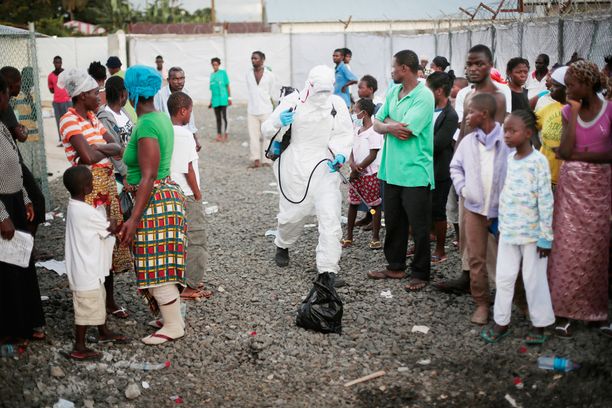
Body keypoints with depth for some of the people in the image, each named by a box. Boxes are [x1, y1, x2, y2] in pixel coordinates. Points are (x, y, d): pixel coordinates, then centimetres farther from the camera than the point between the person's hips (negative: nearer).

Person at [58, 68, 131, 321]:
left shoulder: (91, 117, 13)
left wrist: (98, 148, -11)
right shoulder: (70, 120, -13)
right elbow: (88, 156, -24)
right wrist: (106, 150, -4)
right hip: (89, 186, -8)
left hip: (107, 183, 9)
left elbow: (116, 146, 8)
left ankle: (110, 300, 23)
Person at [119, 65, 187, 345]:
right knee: (163, 265, 17)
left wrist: (134, 219, -24)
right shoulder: (161, 118, 9)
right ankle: (174, 317, 27)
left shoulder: (146, 125, -19)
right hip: (168, 194, 10)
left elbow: (148, 177, -23)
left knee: (156, 266, 0)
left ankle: (173, 326, 10)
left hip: (154, 200, -10)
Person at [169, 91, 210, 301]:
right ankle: (189, 286, 5)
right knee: (195, 239, 1)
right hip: (186, 195, -8)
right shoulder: (184, 135, -16)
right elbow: (188, 168, -15)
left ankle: (183, 280, 26)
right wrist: (197, 193, -7)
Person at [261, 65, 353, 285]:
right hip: (295, 166, -1)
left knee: (330, 216, -11)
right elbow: (266, 129, -2)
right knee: (293, 212, 10)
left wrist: (340, 154, -14)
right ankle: (282, 246, 44)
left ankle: (328, 269, -7)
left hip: (324, 166, 1)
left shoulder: (337, 104, 2)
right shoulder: (292, 101, -4)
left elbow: (344, 134, 6)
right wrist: (279, 122, -24)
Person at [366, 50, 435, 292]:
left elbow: (406, 131, -21)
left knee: (419, 227, 3)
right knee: (393, 222, 16)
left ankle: (420, 274, 15)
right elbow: (377, 124, 8)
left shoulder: (424, 96, -14)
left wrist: (387, 121, -4)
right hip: (391, 170, 8)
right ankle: (395, 267, 30)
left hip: (416, 174, -7)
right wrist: (390, 126, -13)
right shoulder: (393, 92, 11)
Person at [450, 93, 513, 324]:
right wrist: (462, 189, 1)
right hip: (474, 208, 4)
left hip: (502, 210, -3)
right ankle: (482, 303, 17)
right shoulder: (468, 142, 4)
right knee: (476, 259, 5)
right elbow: (456, 167, 15)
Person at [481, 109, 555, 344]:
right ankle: (501, 322, 22)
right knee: (503, 278, 10)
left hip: (532, 233, -6)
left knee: (534, 280, 6)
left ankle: (539, 325, 21)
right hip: (507, 231, 6)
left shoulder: (538, 162, -14)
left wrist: (546, 237, -12)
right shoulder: (508, 159, 5)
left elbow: (546, 201, -13)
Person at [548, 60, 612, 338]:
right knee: (568, 246, 2)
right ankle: (566, 310, 9)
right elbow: (565, 151, -9)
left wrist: (578, 155, -11)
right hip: (570, 187, 2)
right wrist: (574, 113, -10)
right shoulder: (568, 111, 4)